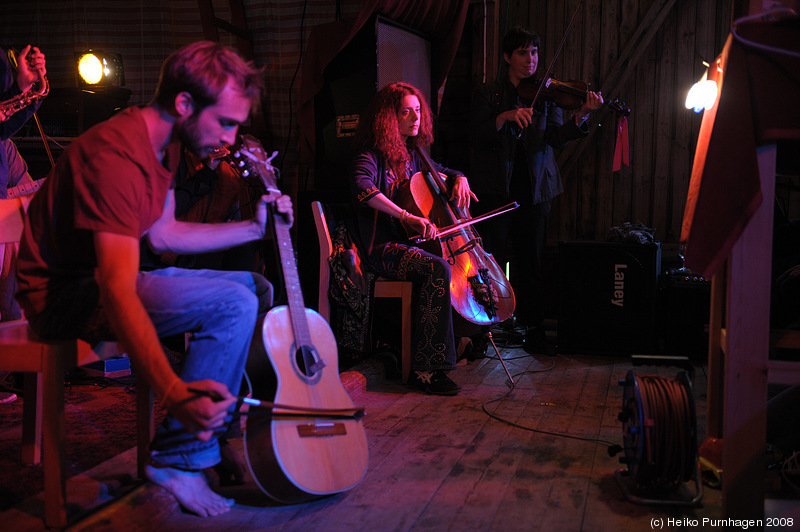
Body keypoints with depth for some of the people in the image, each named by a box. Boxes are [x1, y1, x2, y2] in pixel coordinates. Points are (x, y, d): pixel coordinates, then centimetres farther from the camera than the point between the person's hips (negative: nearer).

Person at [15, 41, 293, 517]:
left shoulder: (165, 143, 4)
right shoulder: (119, 156, -29)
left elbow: (162, 234, 12)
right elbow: (117, 291, -39)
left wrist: (254, 228, 8)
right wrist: (174, 392, -50)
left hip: (109, 272, 10)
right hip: (63, 292, -10)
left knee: (251, 285, 11)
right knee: (233, 304, -26)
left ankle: (237, 426, 13)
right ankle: (181, 460, -17)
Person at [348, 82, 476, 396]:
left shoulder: (412, 155, 16)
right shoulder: (372, 154, -7)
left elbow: (443, 172, 33)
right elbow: (361, 188, -29)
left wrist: (459, 179, 7)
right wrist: (407, 217, -38)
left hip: (409, 241, 8)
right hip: (382, 247, -8)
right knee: (438, 269, -33)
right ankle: (426, 368, -30)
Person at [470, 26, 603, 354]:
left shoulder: (546, 94, 12)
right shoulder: (487, 94, 8)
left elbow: (556, 138, -2)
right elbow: (478, 136, -5)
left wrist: (582, 115, -19)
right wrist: (504, 116, -21)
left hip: (533, 192, 2)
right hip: (495, 191, -1)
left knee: (531, 265, 4)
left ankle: (534, 333, 12)